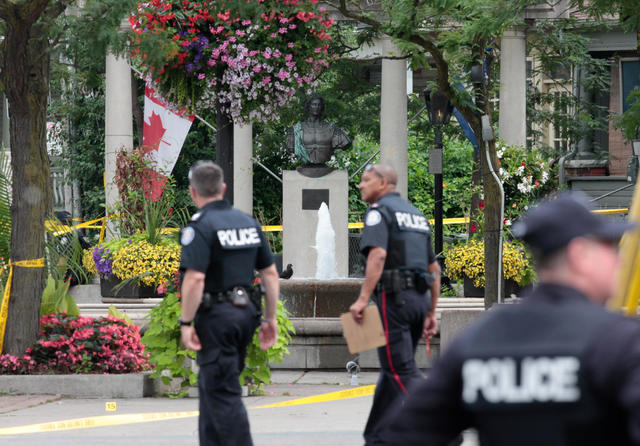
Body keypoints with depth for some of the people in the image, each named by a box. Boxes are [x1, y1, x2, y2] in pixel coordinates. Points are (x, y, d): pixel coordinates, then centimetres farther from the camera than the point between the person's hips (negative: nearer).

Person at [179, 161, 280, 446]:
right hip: (246, 313, 8)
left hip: (216, 315, -7)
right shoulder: (249, 223, 11)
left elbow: (195, 279, -21)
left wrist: (186, 323, -16)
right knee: (212, 385, 20)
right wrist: (270, 318, 17)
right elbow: (270, 274, 12)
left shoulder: (200, 225, -12)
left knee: (223, 392, -5)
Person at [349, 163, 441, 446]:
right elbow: (434, 268, 21)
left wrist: (363, 299, -24)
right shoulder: (415, 214, 22)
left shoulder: (379, 211, -4)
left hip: (393, 296, -8)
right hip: (419, 296, 8)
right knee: (391, 371, 14)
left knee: (401, 371, -11)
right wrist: (431, 313, 22)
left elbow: (378, 255, -21)